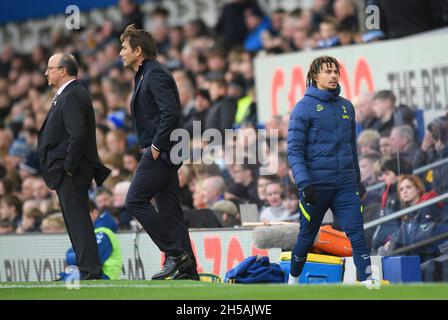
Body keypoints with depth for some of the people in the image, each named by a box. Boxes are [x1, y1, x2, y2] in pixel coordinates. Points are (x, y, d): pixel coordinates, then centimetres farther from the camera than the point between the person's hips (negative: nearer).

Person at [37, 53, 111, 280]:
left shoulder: (72, 97, -15)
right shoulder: (67, 95, 18)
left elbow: (77, 134, -25)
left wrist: (69, 167, -20)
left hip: (71, 174, -11)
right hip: (67, 175, 11)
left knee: (78, 222, -10)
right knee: (76, 222, 11)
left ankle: (90, 271, -10)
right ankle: (88, 269, 14)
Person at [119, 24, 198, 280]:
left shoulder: (155, 74, -12)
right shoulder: (145, 75, 20)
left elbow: (171, 113, -23)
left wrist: (156, 146, -18)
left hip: (160, 152, -10)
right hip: (159, 151, 10)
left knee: (135, 201, -11)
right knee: (169, 209, 7)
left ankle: (175, 252, -10)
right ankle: (187, 271, 7)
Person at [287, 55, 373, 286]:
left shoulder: (346, 106, 11)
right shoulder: (304, 107, -4)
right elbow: (294, 150, -9)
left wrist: (356, 178, 21)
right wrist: (303, 182, -19)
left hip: (345, 185, 3)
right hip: (315, 186, -3)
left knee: (357, 234, -11)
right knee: (307, 238, 11)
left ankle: (367, 284, -18)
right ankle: (293, 281, 32)